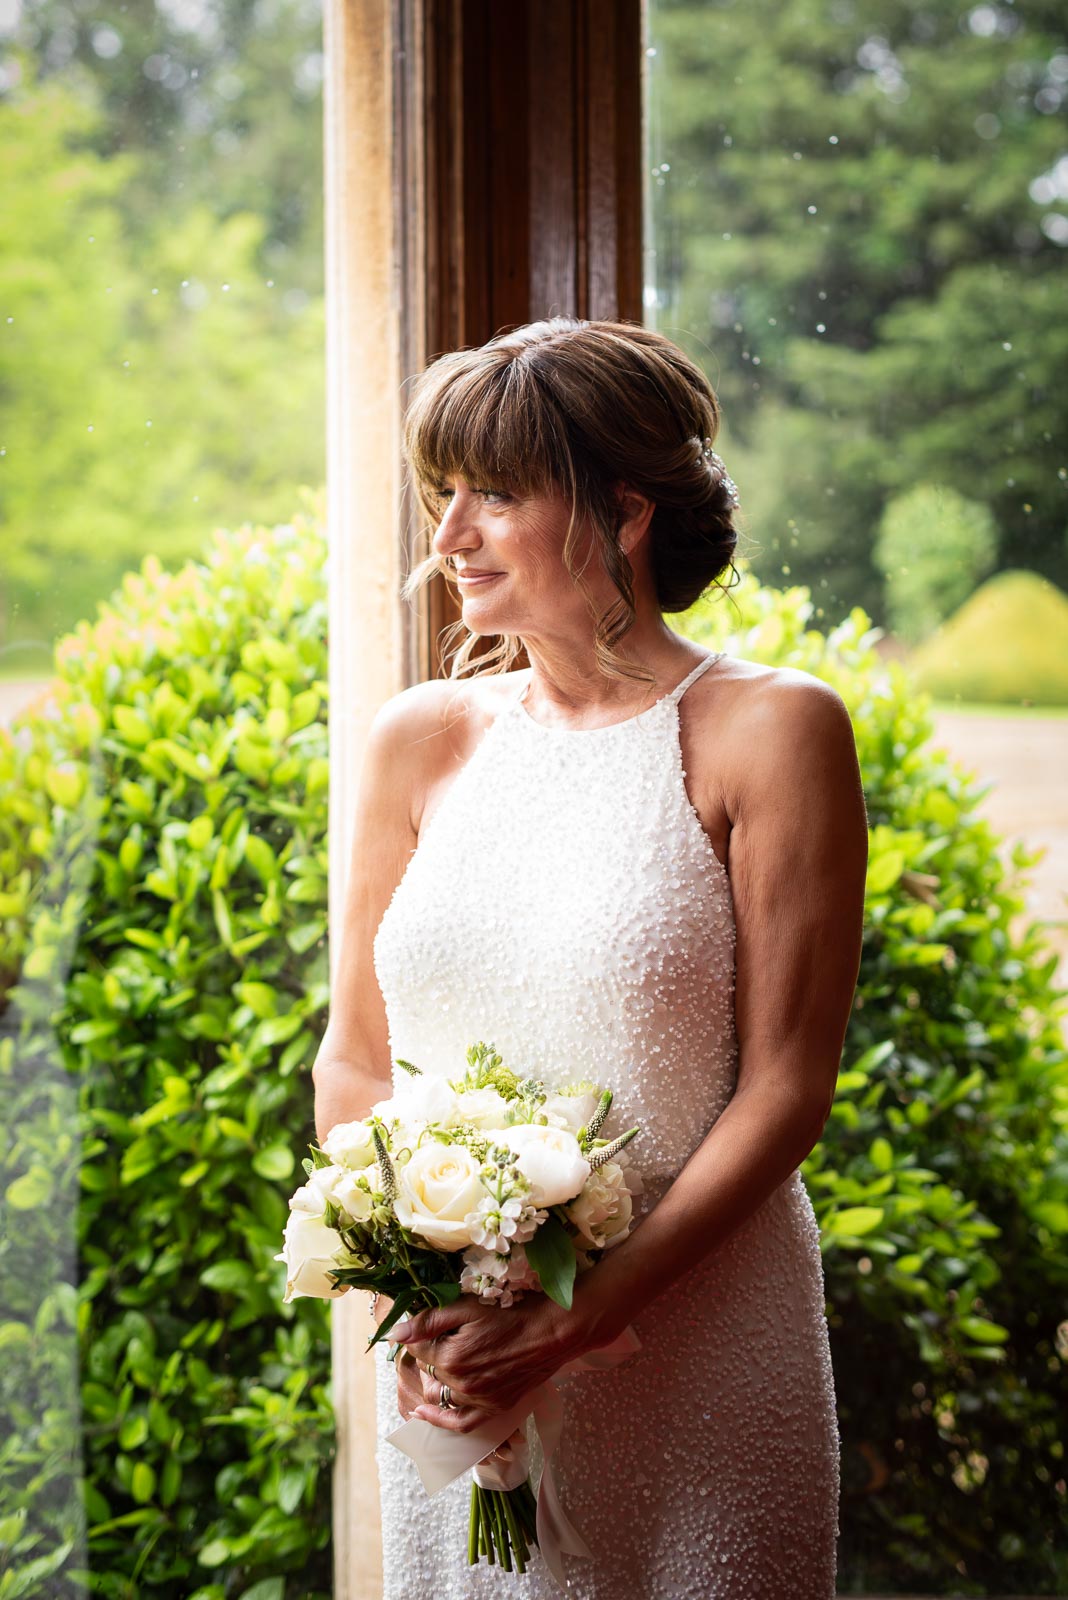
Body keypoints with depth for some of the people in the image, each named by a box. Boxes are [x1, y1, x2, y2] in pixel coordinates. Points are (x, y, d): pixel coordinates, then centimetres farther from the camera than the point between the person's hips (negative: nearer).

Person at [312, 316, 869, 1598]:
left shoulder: (769, 730, -8)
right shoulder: (420, 739, 3)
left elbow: (786, 1088, -10)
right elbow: (352, 1060, 7)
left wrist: (575, 1319, -17)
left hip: (698, 1360, -3)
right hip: (444, 1360, 4)